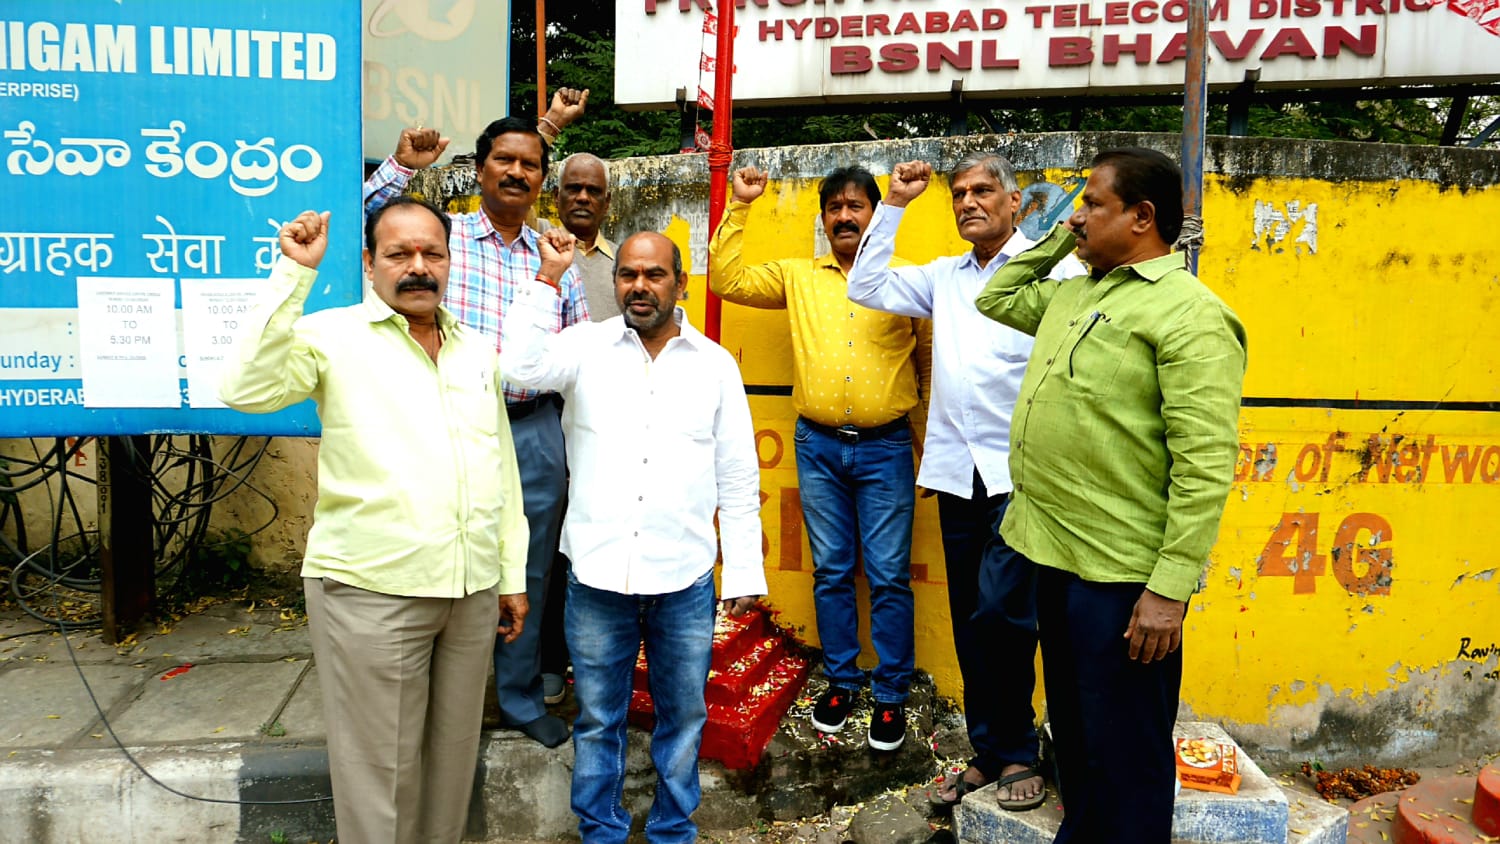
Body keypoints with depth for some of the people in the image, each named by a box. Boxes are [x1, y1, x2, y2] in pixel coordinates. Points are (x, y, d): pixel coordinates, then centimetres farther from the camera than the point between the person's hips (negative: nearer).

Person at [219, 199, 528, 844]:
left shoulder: (478, 352, 13)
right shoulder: (335, 337, -3)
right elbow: (247, 391, -21)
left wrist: (513, 575, 15)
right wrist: (294, 273, -21)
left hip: (473, 593, 5)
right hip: (371, 593, -5)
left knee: (453, 756, 17)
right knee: (381, 769, 6)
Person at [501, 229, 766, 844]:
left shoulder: (715, 364, 5)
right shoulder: (587, 346, 4)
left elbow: (738, 478, 6)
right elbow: (522, 365, -17)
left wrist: (744, 571, 3)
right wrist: (549, 278, -12)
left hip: (685, 578, 1)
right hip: (597, 573, -1)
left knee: (683, 718, 14)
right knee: (597, 721, 13)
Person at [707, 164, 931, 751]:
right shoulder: (797, 277, 8)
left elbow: (931, 360, 8)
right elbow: (726, 278, 7)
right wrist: (738, 206, 4)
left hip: (885, 447, -2)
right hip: (818, 446, 2)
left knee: (888, 575, 2)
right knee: (831, 570, 11)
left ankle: (891, 695, 15)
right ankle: (840, 681, 25)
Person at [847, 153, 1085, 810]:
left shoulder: (1049, 268, -2)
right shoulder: (945, 276, 17)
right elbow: (867, 288, 16)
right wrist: (893, 206, 13)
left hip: (1019, 473, -6)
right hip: (957, 472, 6)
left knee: (1000, 614, -11)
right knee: (970, 622, 10)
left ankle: (1016, 753, 10)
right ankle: (989, 753, 23)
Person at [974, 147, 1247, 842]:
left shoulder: (1187, 312, -14)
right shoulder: (1074, 295, 13)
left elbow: (1206, 463, -20)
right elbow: (996, 299, 29)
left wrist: (1171, 589, -23)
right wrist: (1054, 240, 15)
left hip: (1120, 575, -9)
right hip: (1056, 556, 9)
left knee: (1123, 755, 6)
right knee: (1071, 732, 23)